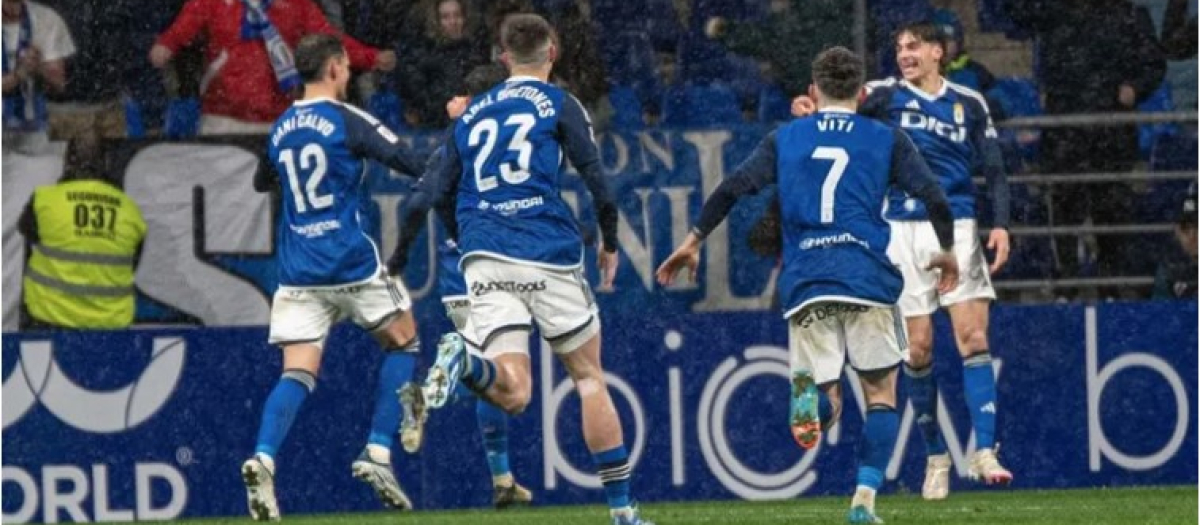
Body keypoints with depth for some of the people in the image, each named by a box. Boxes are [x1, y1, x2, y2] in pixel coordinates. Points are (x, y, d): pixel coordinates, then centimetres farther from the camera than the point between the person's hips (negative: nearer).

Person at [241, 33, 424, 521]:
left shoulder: (280, 129, 11)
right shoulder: (346, 120, -7)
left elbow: (261, 182, 30)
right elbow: (413, 163, -11)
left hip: (297, 274, 4)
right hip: (352, 263, -4)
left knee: (297, 374, -1)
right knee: (403, 343, 16)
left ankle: (263, 458, -27)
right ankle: (377, 453, 4)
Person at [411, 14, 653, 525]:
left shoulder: (472, 112, 18)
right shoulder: (558, 104, 4)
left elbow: (437, 191, 18)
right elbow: (596, 177, -3)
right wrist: (610, 244, 10)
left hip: (484, 257, 3)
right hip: (549, 256, -3)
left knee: (512, 395, -6)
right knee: (590, 379, 10)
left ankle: (463, 358, -39)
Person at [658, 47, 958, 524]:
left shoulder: (784, 140, 14)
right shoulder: (886, 140, 10)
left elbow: (732, 189, 3)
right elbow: (934, 200, 2)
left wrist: (693, 241, 13)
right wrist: (947, 252, 19)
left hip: (805, 285, 1)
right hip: (868, 279, -1)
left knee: (827, 406, 7)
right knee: (881, 396, 10)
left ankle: (807, 391, -30)